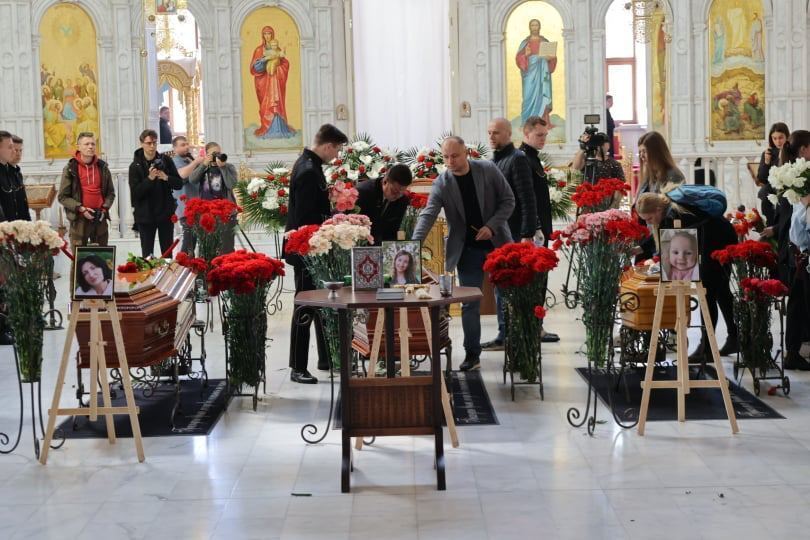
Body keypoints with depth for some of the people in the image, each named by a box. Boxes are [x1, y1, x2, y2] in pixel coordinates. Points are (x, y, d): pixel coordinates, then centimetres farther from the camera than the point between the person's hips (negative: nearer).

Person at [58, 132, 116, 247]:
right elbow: (63, 197, -2)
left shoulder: (102, 167, 8)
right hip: (79, 220, -3)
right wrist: (81, 208, -13)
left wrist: (104, 208, -3)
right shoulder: (70, 169, -1)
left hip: (100, 219, 3)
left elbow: (110, 193, 14)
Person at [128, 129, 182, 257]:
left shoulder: (166, 161, 4)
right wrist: (149, 178, -22)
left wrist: (166, 178, -15)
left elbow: (179, 183, 4)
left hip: (166, 213, 2)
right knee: (147, 254, 1)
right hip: (145, 216, -2)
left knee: (167, 253, 8)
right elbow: (135, 193, -10)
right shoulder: (135, 166, -3)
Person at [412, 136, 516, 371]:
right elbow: (428, 215, -19)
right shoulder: (441, 184, -9)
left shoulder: (488, 170, -7)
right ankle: (472, 354, 8)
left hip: (497, 243, 0)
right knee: (470, 303, 1)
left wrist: (492, 226, -15)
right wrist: (414, 244, -35)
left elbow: (508, 199, -2)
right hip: (467, 250, 0)